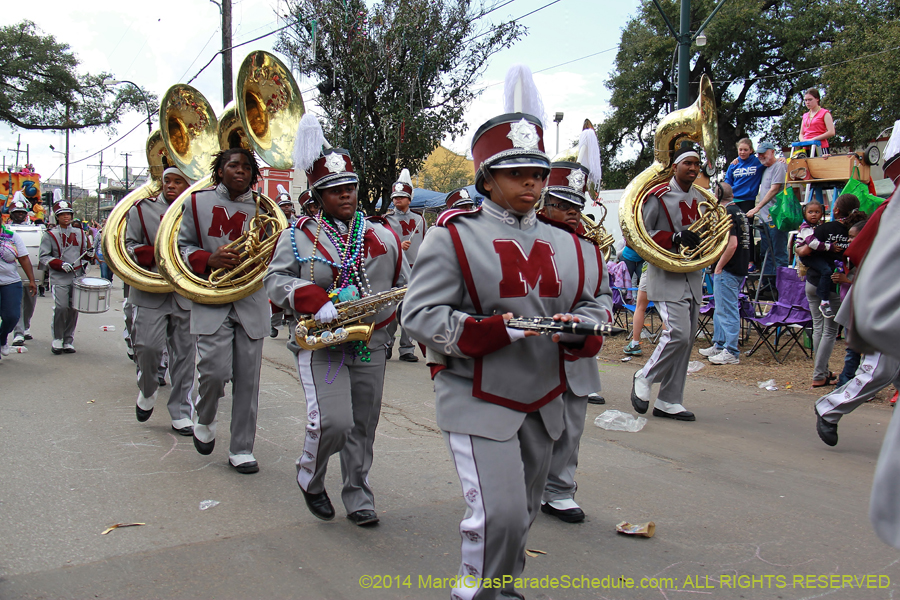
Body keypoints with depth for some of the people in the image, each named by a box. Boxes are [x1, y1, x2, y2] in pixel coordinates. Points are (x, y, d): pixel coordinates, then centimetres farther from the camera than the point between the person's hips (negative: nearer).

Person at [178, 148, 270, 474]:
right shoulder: (198, 201, 7)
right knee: (215, 370, -13)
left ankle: (242, 450, 14)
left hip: (251, 302, 2)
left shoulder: (261, 207, 9)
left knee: (247, 378, 2)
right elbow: (183, 245, 8)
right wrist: (208, 259, -11)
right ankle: (204, 417, 22)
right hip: (212, 300, -1)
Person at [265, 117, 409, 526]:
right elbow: (275, 279, -4)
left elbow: (405, 287, 15)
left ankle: (359, 499, 26)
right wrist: (318, 303, -20)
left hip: (371, 345, 3)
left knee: (364, 426, 9)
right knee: (333, 422, -16)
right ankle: (310, 480, 14)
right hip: (321, 344, -3)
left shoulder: (383, 235, 10)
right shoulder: (299, 236, 2)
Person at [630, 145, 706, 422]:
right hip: (667, 277, -7)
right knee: (678, 333, -19)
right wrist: (675, 238, -21)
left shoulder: (700, 199, 15)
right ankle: (644, 379, 5)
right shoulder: (659, 196, -6)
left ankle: (669, 401, 14)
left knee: (686, 340, 6)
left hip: (693, 277, 7)